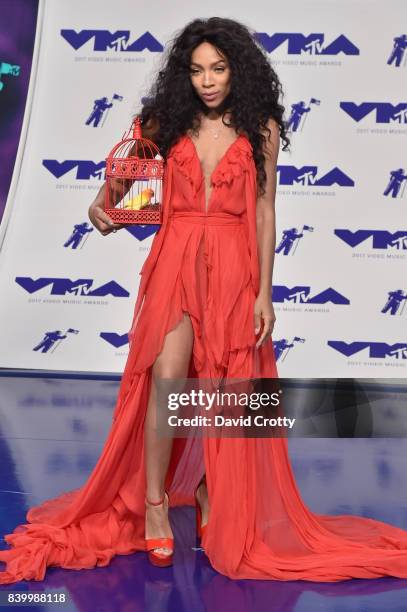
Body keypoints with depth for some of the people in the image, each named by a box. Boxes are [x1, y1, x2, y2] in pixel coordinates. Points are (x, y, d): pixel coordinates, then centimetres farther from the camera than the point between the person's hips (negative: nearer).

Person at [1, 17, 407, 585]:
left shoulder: (261, 129, 3)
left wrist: (264, 292, -3)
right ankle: (153, 503, 8)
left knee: (219, 390, 6)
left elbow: (264, 212, 1)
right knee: (167, 378, -10)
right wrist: (102, 204, -5)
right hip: (176, 261, 1)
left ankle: (206, 491, 29)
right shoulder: (168, 122, 6)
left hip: (234, 267, 0)